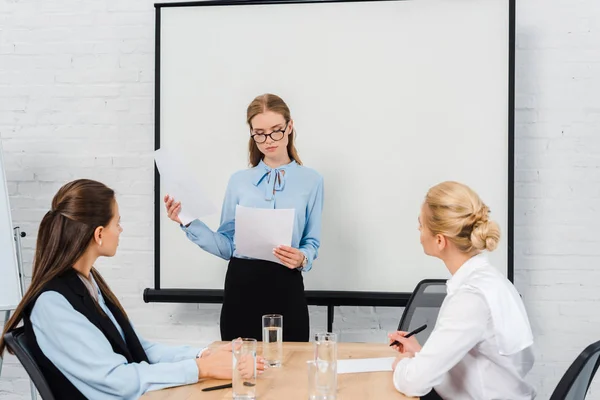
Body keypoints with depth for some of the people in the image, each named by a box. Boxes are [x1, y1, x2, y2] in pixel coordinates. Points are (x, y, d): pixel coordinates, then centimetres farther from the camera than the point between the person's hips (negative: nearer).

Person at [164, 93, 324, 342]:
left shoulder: (311, 181, 3)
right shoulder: (238, 181, 9)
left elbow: (312, 243, 2)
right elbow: (226, 246, 6)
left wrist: (301, 259, -19)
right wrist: (188, 223, -3)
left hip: (285, 287, -1)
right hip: (241, 285, 2)